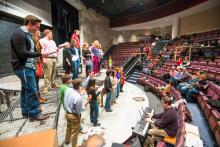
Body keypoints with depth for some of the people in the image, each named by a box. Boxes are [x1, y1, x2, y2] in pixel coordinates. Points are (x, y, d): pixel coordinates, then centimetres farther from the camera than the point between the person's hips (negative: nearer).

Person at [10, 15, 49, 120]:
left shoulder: (26, 34, 17)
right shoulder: (19, 34, -13)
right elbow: (22, 53, -19)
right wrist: (40, 54, -18)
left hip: (28, 66, 10)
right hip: (23, 67, -10)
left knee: (26, 89, 13)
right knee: (31, 90, -6)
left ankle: (26, 111, 25)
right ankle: (34, 113, 5)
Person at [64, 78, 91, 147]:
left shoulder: (67, 90, -15)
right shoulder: (78, 98, -36)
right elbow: (79, 111, -22)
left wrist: (78, 92, -2)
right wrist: (87, 101, -21)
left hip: (67, 113, 8)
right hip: (75, 116, -7)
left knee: (68, 127, 33)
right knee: (75, 132, 18)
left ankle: (67, 141, 59)